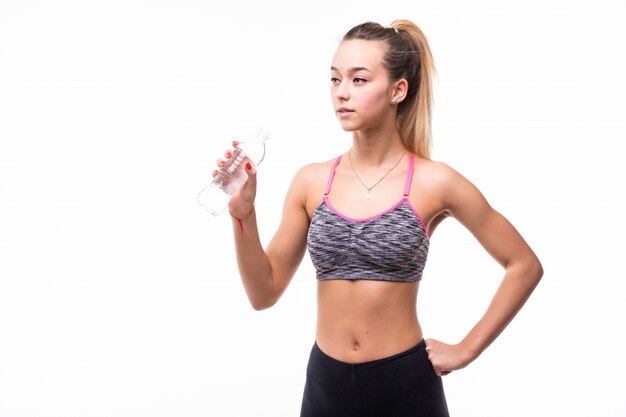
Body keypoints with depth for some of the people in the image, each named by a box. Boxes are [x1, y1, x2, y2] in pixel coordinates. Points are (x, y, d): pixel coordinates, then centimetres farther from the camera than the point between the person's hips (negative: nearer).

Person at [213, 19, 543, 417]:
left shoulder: (433, 182, -10)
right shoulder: (311, 181, -2)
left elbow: (525, 266, -1)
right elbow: (265, 293, 1)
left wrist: (467, 349, -3)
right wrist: (244, 215, -12)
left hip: (405, 385, -2)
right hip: (326, 383, 3)